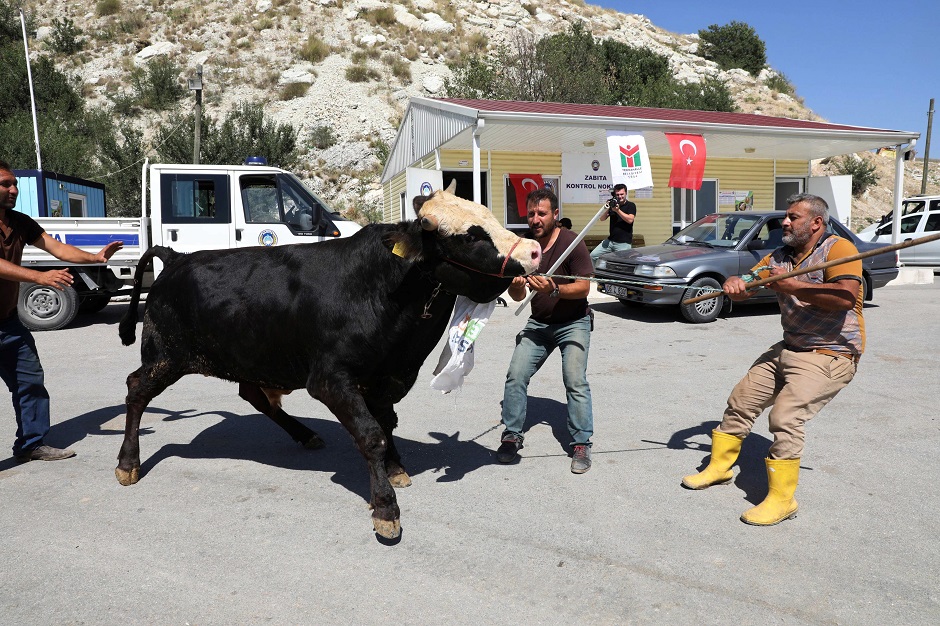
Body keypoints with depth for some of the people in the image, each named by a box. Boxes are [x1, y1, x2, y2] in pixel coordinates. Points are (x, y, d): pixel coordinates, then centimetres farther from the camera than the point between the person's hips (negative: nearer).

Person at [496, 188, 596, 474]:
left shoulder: (571, 242, -15)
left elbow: (583, 288, -19)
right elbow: (518, 296, -1)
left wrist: (554, 290, -36)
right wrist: (515, 286, -25)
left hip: (573, 323, -4)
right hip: (538, 323, 4)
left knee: (575, 381, -16)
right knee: (515, 375, -7)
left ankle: (581, 444, -3)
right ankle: (511, 435, 7)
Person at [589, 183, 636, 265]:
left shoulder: (631, 205, -1)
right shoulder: (613, 204, 11)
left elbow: (630, 220, -17)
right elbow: (602, 219, 6)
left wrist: (618, 210, -21)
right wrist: (607, 208, -12)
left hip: (624, 243, -5)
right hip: (610, 240, 5)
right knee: (593, 255, -2)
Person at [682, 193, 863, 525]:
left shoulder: (839, 248, -13)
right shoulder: (779, 257, 10)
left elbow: (845, 297, -28)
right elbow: (743, 288, 6)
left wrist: (792, 286, -23)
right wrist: (733, 283, -18)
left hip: (830, 355, -8)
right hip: (789, 348, 8)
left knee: (785, 417, -20)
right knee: (741, 401, 10)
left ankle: (781, 499, -6)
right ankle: (719, 466, 26)